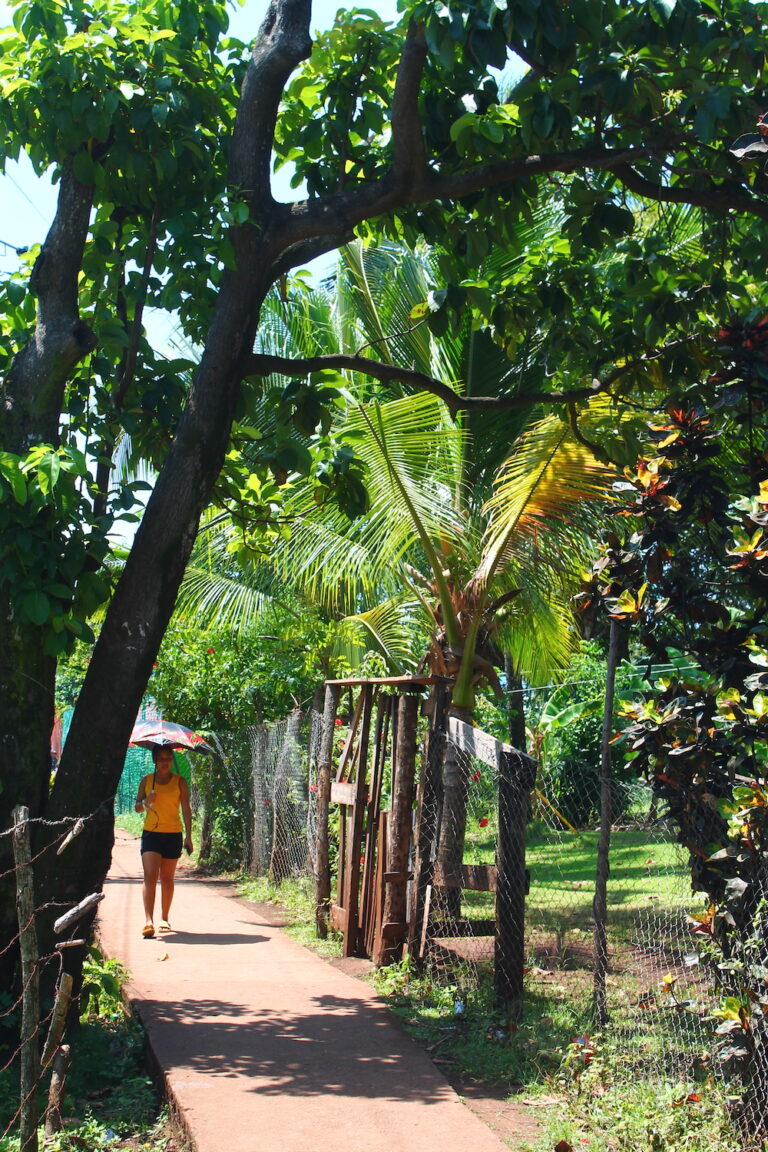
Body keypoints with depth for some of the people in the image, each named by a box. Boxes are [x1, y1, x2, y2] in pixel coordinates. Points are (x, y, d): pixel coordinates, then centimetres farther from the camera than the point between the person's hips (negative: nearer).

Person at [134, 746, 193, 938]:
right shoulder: (147, 780, 8)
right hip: (151, 833, 0)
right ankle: (148, 921, -21)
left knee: (167, 878, 7)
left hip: (173, 834, 0)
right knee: (150, 876, -13)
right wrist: (146, 802, -11)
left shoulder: (179, 782, 5)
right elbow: (137, 807, 12)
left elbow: (186, 809, 2)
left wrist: (188, 836, -6)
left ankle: (164, 919, 20)